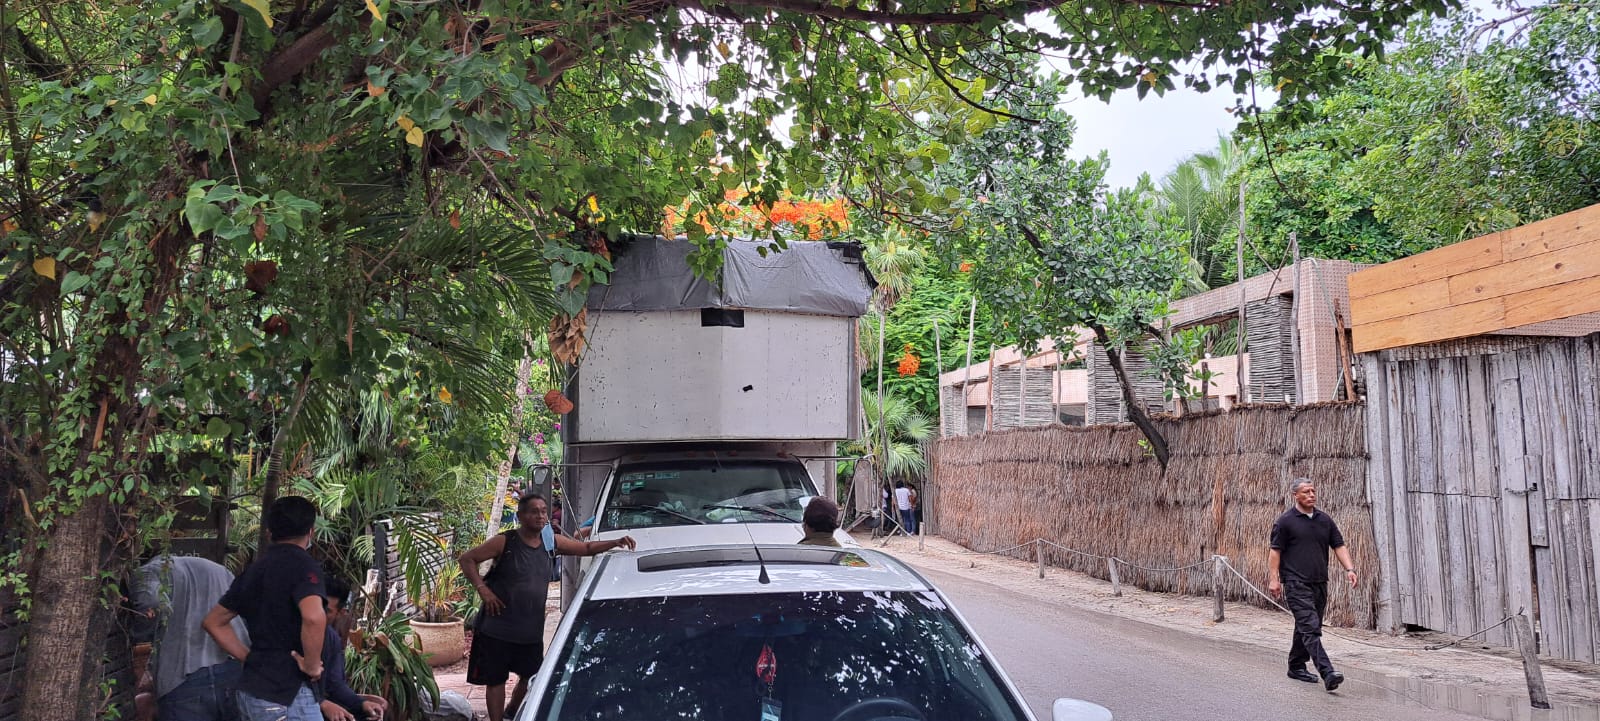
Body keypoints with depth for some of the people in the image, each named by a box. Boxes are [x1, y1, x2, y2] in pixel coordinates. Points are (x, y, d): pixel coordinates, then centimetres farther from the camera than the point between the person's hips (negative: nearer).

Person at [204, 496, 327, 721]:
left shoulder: (254, 569, 12)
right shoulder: (302, 563, -12)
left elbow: (214, 622, 22)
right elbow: (314, 617, -31)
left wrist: (251, 657, 16)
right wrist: (312, 665, -16)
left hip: (249, 690, 8)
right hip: (286, 695, -8)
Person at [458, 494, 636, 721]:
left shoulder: (552, 542, 1)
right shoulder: (504, 542, -13)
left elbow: (587, 547, 9)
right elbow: (467, 559, -8)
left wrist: (616, 543, -6)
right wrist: (482, 589, -18)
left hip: (531, 629, 5)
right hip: (498, 628, -5)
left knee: (530, 677, 17)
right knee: (496, 679, 5)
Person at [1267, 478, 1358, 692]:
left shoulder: (1325, 520, 11)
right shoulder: (1286, 521, -4)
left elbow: (1339, 546, 11)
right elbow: (1275, 551, -5)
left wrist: (1349, 569, -4)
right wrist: (1273, 579, -11)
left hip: (1319, 582, 6)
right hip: (1296, 583, -6)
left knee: (1306, 627, 14)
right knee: (1310, 627, -15)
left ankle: (1296, 667, 27)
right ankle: (1327, 673, -23)